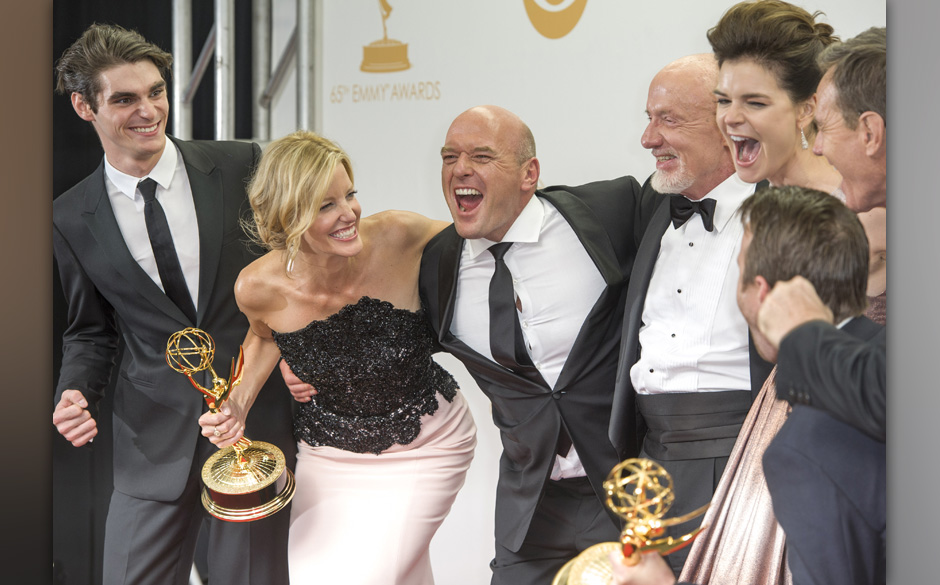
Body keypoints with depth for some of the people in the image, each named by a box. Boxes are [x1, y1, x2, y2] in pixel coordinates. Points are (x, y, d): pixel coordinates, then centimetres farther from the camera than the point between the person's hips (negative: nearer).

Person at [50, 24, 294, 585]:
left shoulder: (241, 166, -1)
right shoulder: (72, 218, 3)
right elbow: (90, 331, 14)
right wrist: (75, 394, -5)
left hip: (258, 422, -1)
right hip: (155, 441, 1)